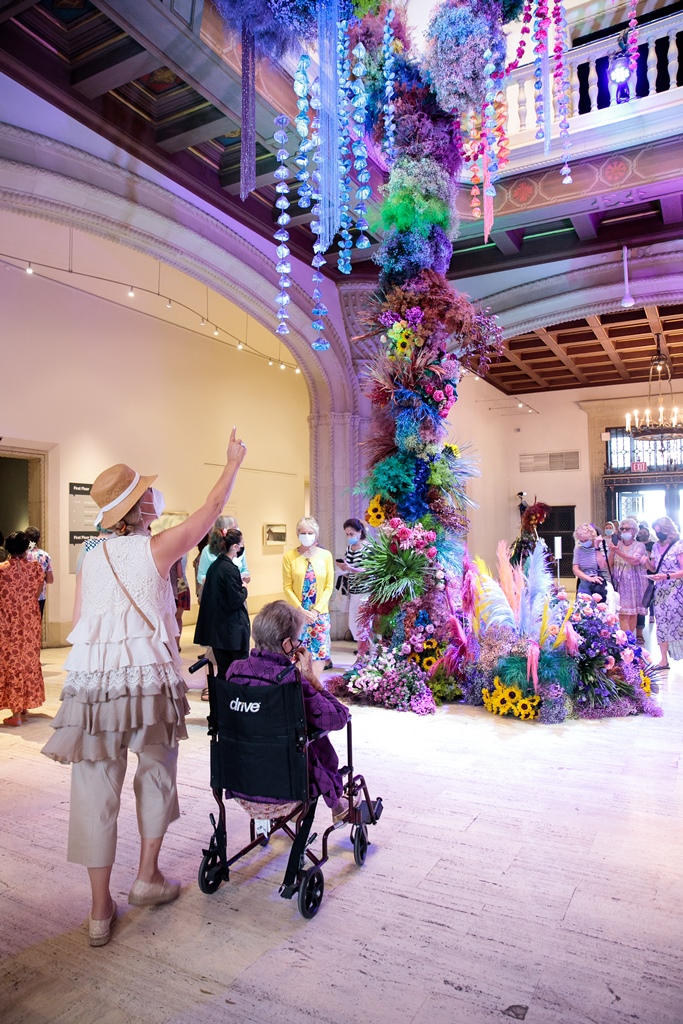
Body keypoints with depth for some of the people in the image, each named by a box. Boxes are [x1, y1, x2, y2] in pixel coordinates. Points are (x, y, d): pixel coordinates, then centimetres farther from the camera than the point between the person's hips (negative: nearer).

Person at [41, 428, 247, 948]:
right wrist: (234, 461, 17)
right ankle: (148, 877, 29)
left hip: (90, 680, 4)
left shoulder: (92, 558, 8)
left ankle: (101, 910, 19)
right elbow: (211, 510, 4)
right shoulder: (155, 548, -5)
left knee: (96, 788, 8)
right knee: (156, 772, 18)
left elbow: (78, 623, 12)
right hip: (149, 677, -3)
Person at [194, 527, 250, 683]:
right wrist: (244, 589, 0)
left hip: (216, 625, 8)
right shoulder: (231, 569, -18)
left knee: (223, 667, 13)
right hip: (233, 627, -8)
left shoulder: (214, 565, 7)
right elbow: (236, 600, -18)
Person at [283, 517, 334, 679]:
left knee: (320, 652, 3)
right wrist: (301, 610, -12)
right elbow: (287, 587, -4)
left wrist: (316, 610, -9)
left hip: (320, 613, 2)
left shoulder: (325, 555, 1)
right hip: (297, 613, -1)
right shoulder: (289, 556, -3)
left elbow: (329, 586, 0)